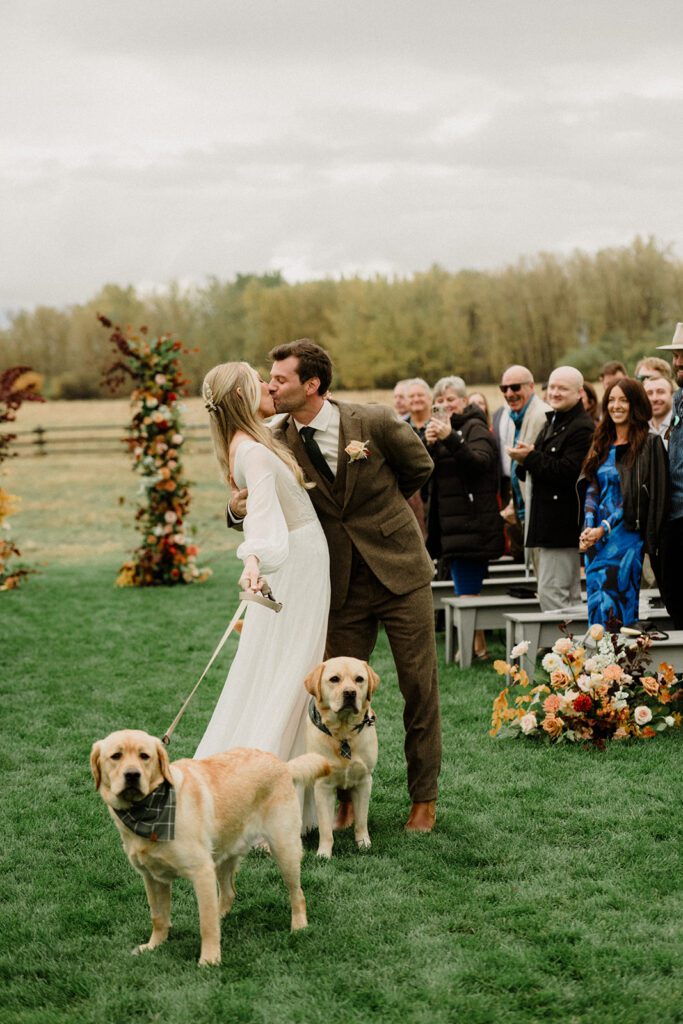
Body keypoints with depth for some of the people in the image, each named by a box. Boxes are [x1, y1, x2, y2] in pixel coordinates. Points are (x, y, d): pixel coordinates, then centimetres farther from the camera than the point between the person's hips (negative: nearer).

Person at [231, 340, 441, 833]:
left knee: (420, 686, 3)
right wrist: (240, 506, -19)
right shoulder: (280, 442, -4)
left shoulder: (375, 422, -12)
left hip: (399, 571, -2)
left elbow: (420, 467, 5)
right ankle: (349, 797, 20)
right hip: (344, 585, 2)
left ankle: (425, 798, 17)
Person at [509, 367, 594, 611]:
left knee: (551, 593, -12)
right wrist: (525, 460, 1)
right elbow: (543, 466, 23)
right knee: (570, 594, 14)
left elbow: (567, 472, -23)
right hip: (546, 522, 10)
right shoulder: (552, 422, 19)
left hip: (563, 524, -10)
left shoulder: (582, 428, -14)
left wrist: (530, 457, -16)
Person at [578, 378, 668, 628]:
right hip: (595, 540, 6)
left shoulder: (649, 444, -5)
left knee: (619, 611, -6)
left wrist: (604, 529, -15)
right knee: (597, 608, 7)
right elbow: (591, 488, 11)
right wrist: (588, 528, -6)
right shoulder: (603, 444, 15)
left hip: (627, 539, -6)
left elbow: (637, 497, -10)